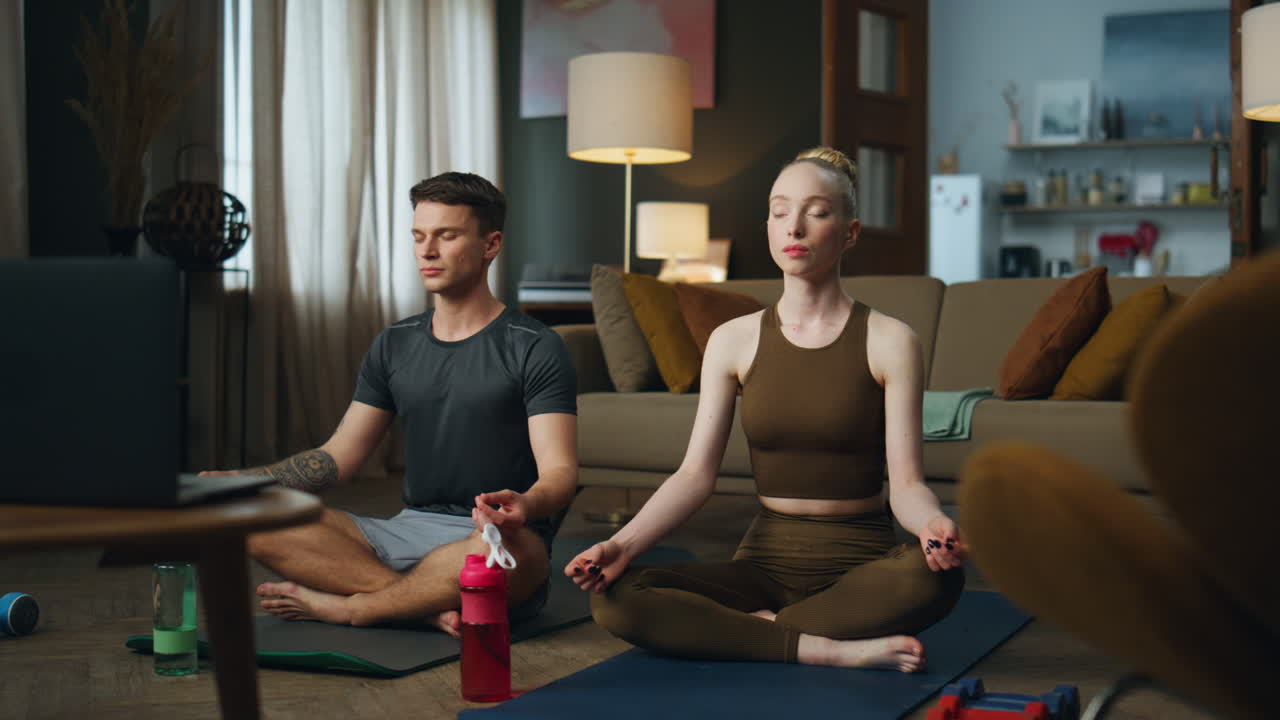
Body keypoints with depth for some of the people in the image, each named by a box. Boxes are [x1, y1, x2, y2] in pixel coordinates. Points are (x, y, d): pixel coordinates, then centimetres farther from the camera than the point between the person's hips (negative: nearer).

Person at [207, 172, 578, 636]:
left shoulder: (534, 348, -2)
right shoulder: (395, 345, 16)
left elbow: (559, 473, -11)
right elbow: (338, 458, 14)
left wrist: (524, 505, -36)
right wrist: (235, 480, -2)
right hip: (409, 532, 5)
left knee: (501, 543, -42)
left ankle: (346, 607, -17)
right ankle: (430, 609, -26)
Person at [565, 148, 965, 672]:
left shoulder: (889, 341, -1)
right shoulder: (733, 341, 6)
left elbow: (906, 484, -6)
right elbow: (695, 475, 0)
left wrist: (932, 526, -30)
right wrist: (623, 544, -17)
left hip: (859, 561, -2)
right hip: (764, 560, 2)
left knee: (935, 573, -37)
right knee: (615, 597, -24)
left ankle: (759, 628, -20)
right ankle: (833, 651, -24)